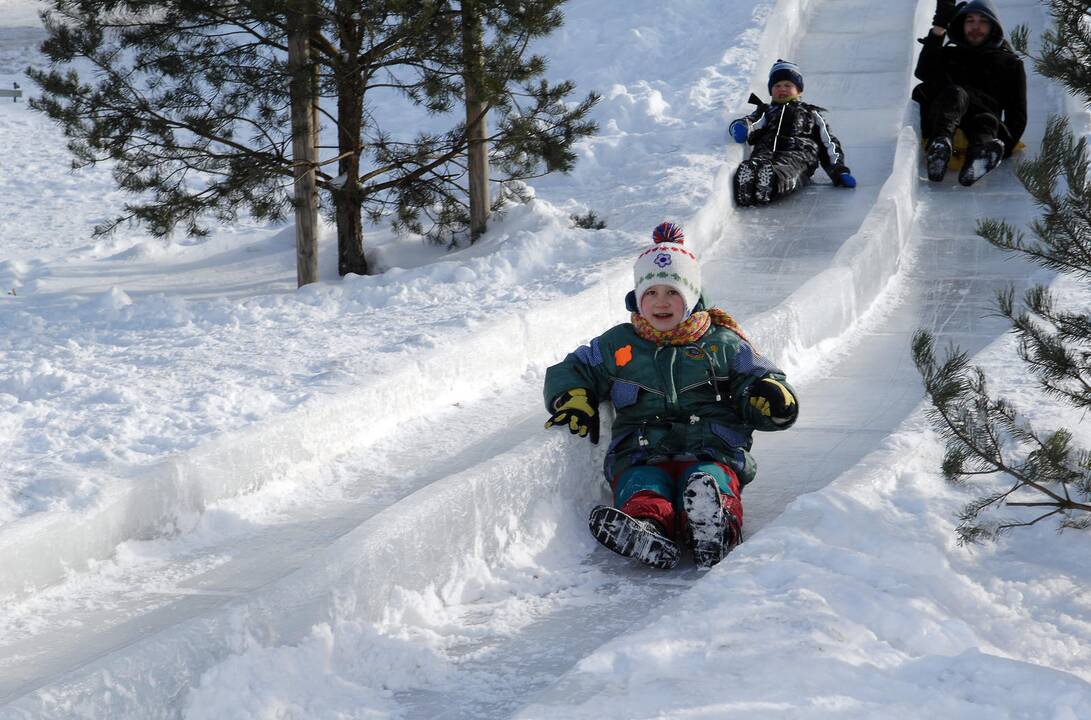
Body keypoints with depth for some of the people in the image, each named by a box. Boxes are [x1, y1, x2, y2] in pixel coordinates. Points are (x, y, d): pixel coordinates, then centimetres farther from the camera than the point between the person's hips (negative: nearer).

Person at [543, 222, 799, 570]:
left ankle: (714, 527, -71)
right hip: (641, 455, 1)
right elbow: (572, 370, 26)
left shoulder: (723, 343, 19)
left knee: (708, 480, -38)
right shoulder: (617, 345, 22)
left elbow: (757, 377, 19)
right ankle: (650, 531, -69)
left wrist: (769, 398, -7)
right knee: (642, 488, -37)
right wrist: (573, 398, 2)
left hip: (711, 452, -1)